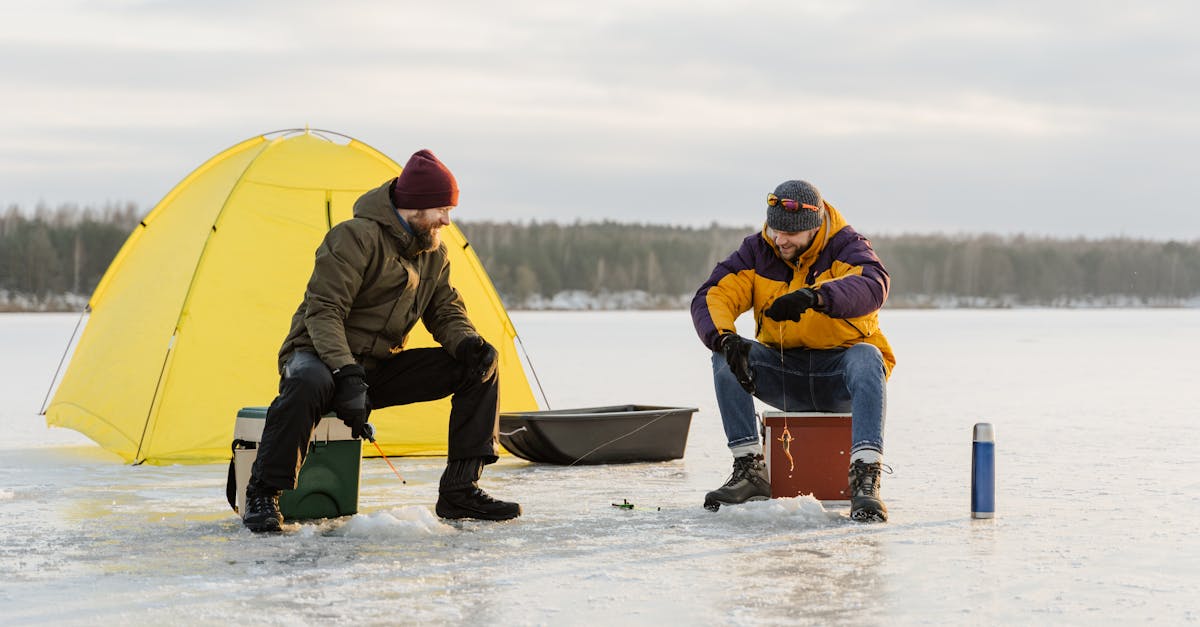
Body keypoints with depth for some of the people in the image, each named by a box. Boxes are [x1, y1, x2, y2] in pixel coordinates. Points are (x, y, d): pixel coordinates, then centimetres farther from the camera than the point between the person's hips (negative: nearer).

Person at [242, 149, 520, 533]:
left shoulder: (434, 253, 7)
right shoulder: (357, 238, -19)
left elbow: (446, 312, 11)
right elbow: (323, 313, -24)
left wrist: (468, 344, -14)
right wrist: (346, 374, -37)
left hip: (380, 368, 7)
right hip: (321, 357, -7)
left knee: (480, 368, -7)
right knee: (309, 385, -45)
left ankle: (459, 491, -5)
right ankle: (263, 496, -27)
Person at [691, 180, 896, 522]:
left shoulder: (846, 247, -11)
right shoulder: (756, 251, -1)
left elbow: (873, 286, -33)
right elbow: (710, 297, -11)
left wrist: (814, 296, -52)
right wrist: (726, 339, -33)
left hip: (839, 376, -3)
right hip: (783, 373, 3)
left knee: (866, 358, -35)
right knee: (726, 358, -21)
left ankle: (865, 478, -45)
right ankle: (750, 470, -22)